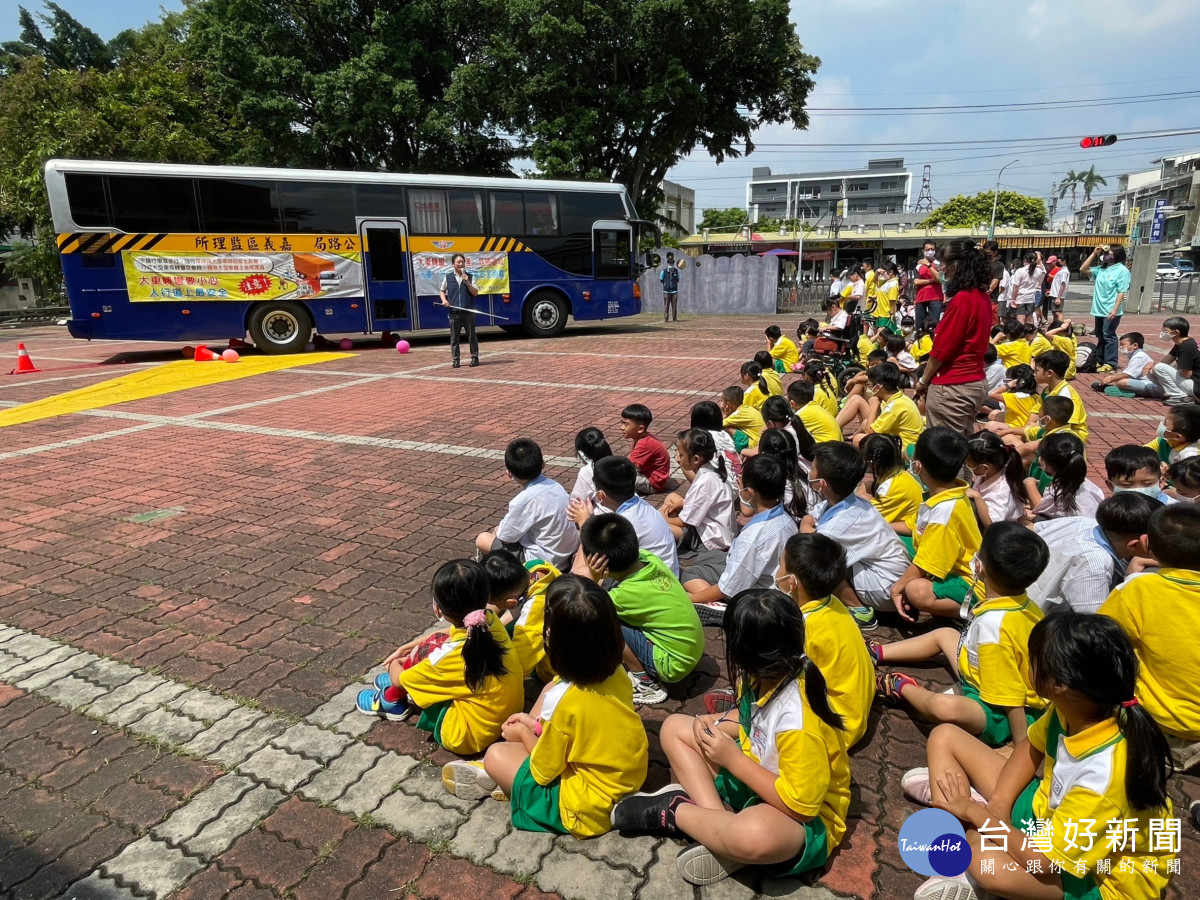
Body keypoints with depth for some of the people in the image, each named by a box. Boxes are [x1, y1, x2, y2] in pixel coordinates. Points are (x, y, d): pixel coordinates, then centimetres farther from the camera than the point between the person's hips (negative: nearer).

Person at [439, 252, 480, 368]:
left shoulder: (470, 277, 6)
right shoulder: (448, 277, 8)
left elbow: (475, 293, 0)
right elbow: (442, 290, 19)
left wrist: (467, 282, -11)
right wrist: (444, 300, 1)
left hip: (468, 311, -1)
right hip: (454, 312, 1)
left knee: (471, 335, 4)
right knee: (454, 336, 3)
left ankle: (475, 357, 13)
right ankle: (455, 359, 9)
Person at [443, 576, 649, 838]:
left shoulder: (563, 701, -31)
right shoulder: (618, 675, -12)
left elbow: (545, 771, -15)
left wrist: (523, 732, 2)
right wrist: (537, 726, 9)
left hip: (589, 811, -7)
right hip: (629, 779, 7)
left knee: (497, 754, 0)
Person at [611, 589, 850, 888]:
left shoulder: (800, 724, -34)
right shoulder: (772, 674, -11)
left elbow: (798, 804, -28)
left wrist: (731, 758, -25)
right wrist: (717, 725, -10)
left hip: (805, 817, -8)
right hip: (757, 774, 9)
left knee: (755, 834, -45)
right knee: (675, 727, 3)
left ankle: (673, 812, -15)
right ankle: (720, 819, -14)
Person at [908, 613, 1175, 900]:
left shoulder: (1104, 776, -38)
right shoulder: (1071, 707, -17)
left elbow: (1040, 859, -29)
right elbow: (1031, 748, 5)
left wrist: (975, 812, -15)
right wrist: (998, 805, -9)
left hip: (1101, 876, -7)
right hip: (1049, 808, 7)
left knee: (989, 864, -40)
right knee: (945, 737, 2)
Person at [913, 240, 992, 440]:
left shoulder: (962, 299, -17)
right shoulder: (982, 296, 8)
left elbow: (942, 348, -15)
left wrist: (923, 380, -3)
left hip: (952, 387, -9)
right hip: (976, 382, 9)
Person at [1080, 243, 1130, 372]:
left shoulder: (1122, 271, -8)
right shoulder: (1101, 269, 13)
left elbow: (1121, 292, -13)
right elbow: (1083, 270, 13)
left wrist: (1115, 309, -20)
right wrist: (1094, 254, 7)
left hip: (1111, 311, -7)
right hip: (1099, 309, 7)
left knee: (1108, 336, -6)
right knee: (1100, 336, 12)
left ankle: (1110, 363, -2)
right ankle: (1100, 360, 20)